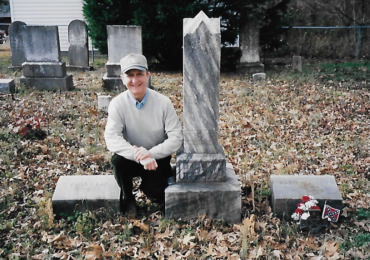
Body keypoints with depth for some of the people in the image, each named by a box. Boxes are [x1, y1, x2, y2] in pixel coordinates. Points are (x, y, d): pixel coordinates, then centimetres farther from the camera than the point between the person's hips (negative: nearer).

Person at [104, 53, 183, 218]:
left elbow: (176, 138, -16)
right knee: (118, 160, -31)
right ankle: (128, 199, -2)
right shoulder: (118, 104, -14)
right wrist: (140, 156, -37)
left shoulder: (163, 103, -14)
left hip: (157, 159, 0)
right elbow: (111, 138, -24)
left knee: (154, 193, -23)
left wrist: (150, 153, -30)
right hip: (131, 158, 1)